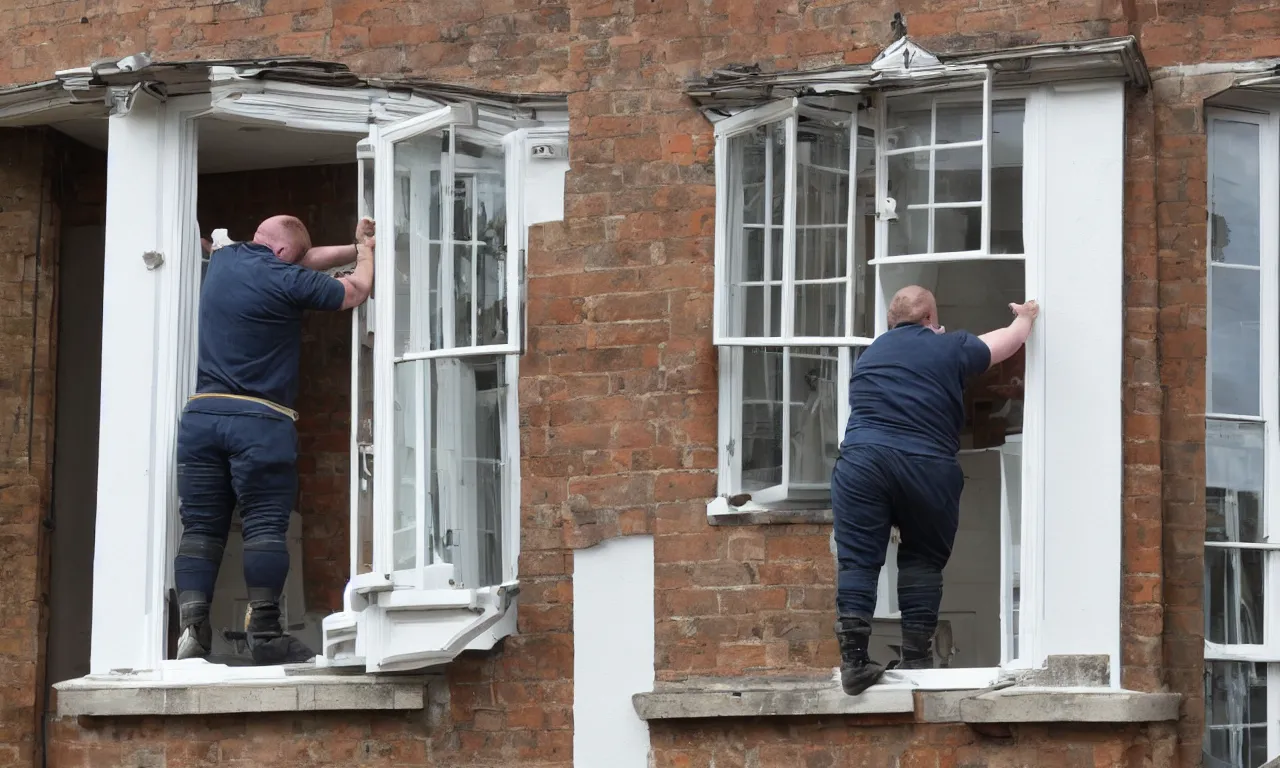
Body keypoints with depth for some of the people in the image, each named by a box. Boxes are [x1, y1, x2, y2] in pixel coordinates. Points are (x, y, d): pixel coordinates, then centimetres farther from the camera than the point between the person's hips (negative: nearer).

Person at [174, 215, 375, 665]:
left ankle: (191, 628, -11)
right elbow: (354, 292, 7)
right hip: (260, 420, -6)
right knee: (265, 527, -5)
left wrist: (352, 250, 27)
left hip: (201, 413, 6)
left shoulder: (223, 260, 13)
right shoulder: (286, 280, -7)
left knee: (200, 527, 2)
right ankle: (265, 635, -10)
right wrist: (366, 250, 24)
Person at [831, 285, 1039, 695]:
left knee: (857, 559, -1)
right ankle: (916, 657, 9)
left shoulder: (872, 351, 21)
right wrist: (1025, 318, 46)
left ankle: (853, 660, -11)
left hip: (862, 459, 2)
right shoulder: (951, 348, 10)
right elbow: (1010, 339, 23)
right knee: (922, 560, 11)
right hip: (927, 467, -2)